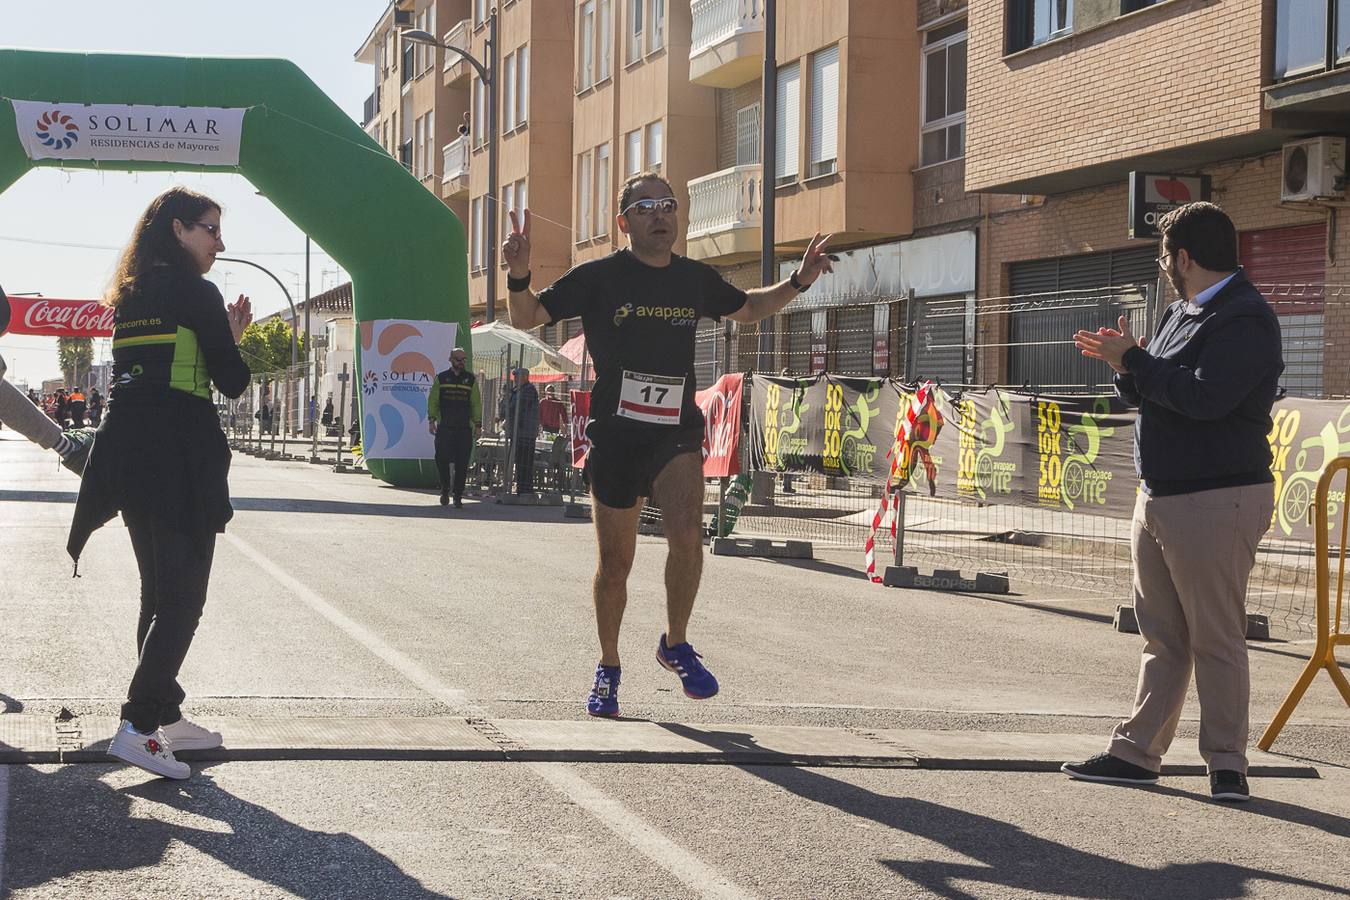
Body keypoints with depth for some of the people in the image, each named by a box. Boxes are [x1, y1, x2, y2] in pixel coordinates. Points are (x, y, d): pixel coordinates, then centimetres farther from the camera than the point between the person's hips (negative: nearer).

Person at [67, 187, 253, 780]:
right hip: (180, 459, -8)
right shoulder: (193, 290, -8)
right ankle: (138, 726, -15)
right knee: (183, 597, -6)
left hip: (128, 456, 8)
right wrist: (233, 337, 10)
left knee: (159, 592, 16)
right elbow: (232, 383, -9)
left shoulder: (131, 294, 16)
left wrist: (224, 335, 15)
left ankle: (167, 718, 21)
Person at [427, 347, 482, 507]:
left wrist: (478, 424, 1)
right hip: (444, 427, 0)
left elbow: (476, 403, 8)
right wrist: (431, 419, -2)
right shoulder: (441, 378, 9)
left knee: (462, 464, -1)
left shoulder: (471, 380, 9)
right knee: (442, 459, -8)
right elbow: (433, 400, 9)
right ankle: (445, 488, 14)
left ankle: (458, 496, 8)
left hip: (465, 428, 0)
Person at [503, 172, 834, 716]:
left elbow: (748, 310, 26)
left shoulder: (696, 279, 8)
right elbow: (527, 318, -1)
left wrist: (798, 282, 11)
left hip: (677, 432, 1)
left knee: (687, 536, -22)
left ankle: (676, 645, 1)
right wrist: (519, 277, -21)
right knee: (615, 561, 7)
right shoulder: (599, 278, -3)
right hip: (615, 434, -1)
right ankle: (608, 669, 28)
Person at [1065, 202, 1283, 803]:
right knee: (1161, 636, 13)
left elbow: (1205, 397, -26)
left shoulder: (1245, 319, -13)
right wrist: (1125, 363, 3)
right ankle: (1137, 753, 18)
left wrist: (1134, 361, -15)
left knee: (1216, 638, -4)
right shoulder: (1182, 313, 18)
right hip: (1160, 498, 9)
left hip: (1218, 500, -9)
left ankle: (1226, 763, 4)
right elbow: (1145, 395, 24)